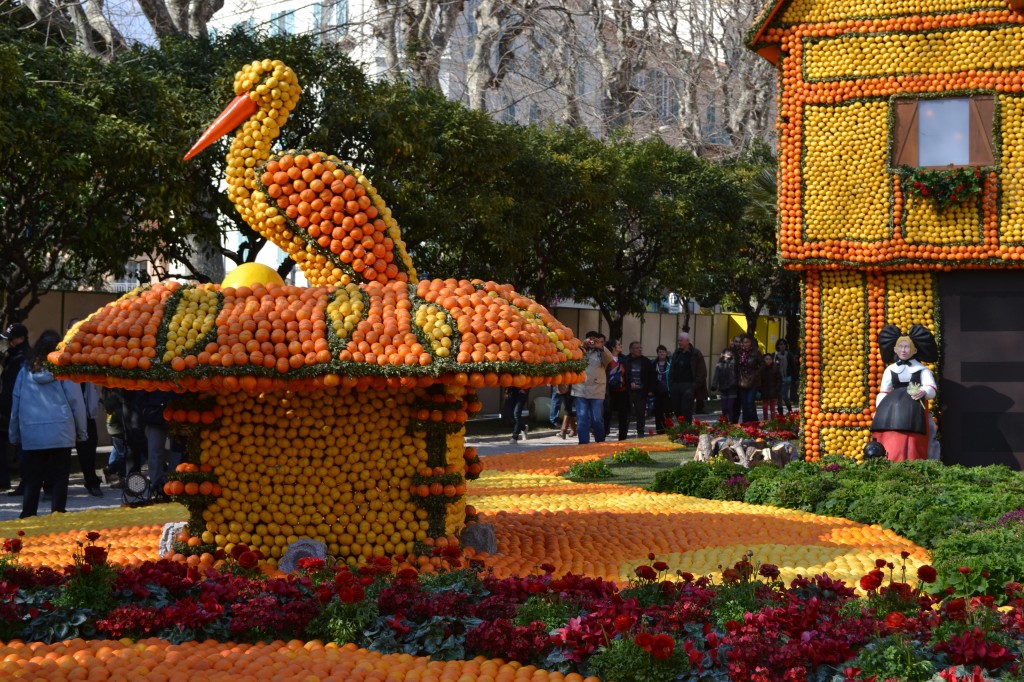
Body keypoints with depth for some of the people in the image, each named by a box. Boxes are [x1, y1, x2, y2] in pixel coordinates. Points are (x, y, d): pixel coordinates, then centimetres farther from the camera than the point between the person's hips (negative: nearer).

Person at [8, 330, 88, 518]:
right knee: (59, 479, 3)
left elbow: (16, 403, 11)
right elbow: (76, 401, 0)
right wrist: (82, 431, 8)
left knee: (32, 480, 8)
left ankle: (27, 516, 5)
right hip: (60, 433, -2)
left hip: (31, 434, 2)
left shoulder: (26, 370, 6)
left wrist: (14, 433, 18)